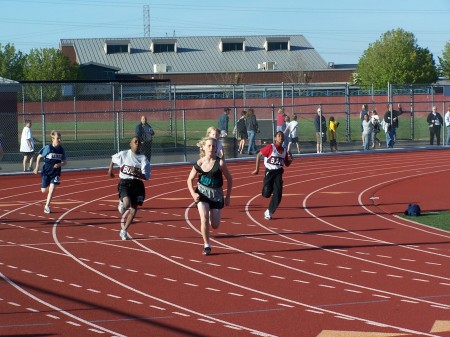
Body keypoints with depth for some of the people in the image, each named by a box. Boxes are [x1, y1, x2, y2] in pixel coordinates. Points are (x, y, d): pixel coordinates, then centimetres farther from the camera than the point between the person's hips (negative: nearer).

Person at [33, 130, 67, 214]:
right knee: (43, 190, 3)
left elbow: (65, 162, 8)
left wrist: (60, 164, -13)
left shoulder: (61, 150, -1)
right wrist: (37, 168, 1)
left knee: (52, 189, -11)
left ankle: (47, 206, 0)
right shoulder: (47, 148, -9)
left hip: (56, 172, 1)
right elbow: (39, 157, 2)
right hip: (46, 172, -1)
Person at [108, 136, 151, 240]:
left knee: (134, 208, 6)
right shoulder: (123, 154, -3)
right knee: (126, 203, -26)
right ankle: (121, 203, 14)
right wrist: (110, 170, 24)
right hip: (124, 182, -2)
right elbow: (113, 159, 20)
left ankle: (124, 231, 21)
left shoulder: (143, 158, -3)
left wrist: (137, 173, -26)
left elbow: (146, 176, -10)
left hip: (137, 184, 2)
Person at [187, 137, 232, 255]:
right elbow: (190, 179, 6)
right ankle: (206, 245, -6)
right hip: (202, 193, 0)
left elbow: (229, 179, 0)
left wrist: (228, 197, 0)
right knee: (204, 218, -20)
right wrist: (193, 193, -9)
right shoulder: (199, 163, -6)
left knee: (215, 225, 2)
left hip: (216, 194, 0)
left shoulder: (220, 163, -11)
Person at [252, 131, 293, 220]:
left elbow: (287, 164, 20)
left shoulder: (284, 151, 7)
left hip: (278, 173, 4)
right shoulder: (270, 147, -9)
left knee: (278, 194, -7)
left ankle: (269, 212, 7)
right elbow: (258, 155, -7)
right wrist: (257, 169, -8)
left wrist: (290, 160, -3)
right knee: (266, 194, -11)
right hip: (269, 172, -4)